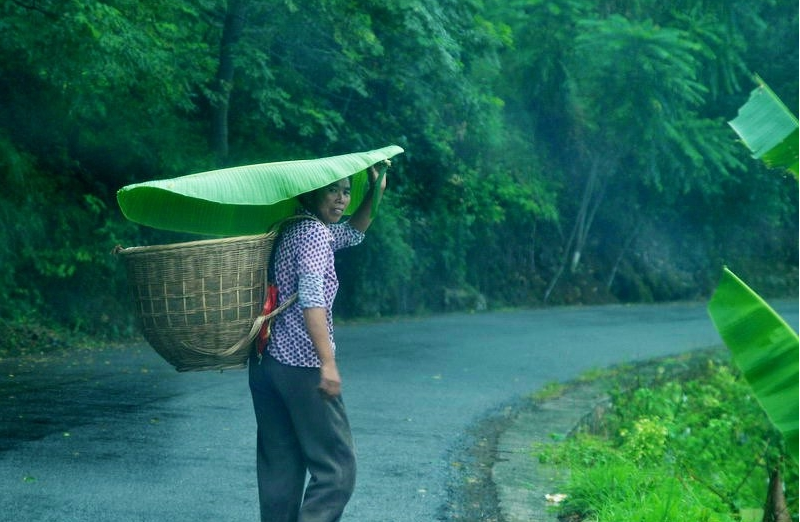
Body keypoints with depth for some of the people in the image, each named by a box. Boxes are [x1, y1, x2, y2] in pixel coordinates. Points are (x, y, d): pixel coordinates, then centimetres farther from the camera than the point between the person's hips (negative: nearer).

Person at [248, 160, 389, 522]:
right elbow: (311, 299, -22)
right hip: (302, 366, -9)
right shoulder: (314, 233, -10)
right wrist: (328, 362, -27)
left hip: (266, 360, 9)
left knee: (280, 466, 11)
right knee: (336, 468, -5)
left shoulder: (293, 229, 17)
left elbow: (353, 232, 34)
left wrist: (375, 192, 21)